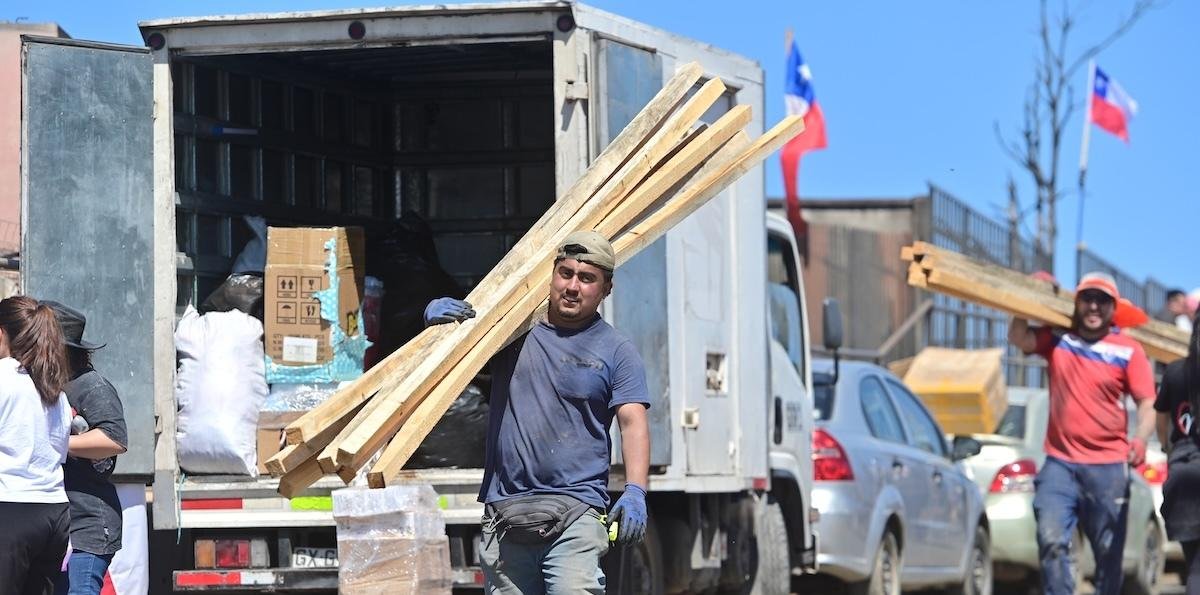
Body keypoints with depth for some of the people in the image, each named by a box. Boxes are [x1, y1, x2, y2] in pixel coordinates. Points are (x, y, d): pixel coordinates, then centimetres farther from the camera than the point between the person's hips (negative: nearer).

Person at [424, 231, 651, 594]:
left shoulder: (616, 351, 6)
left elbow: (633, 423, -3)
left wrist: (635, 491, -18)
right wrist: (438, 313, -6)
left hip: (576, 512, -3)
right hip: (504, 512, 3)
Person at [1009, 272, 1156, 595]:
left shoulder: (1129, 351, 0)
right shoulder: (1057, 340, 8)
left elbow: (1148, 404, -4)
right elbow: (1018, 337, -4)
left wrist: (1140, 440, -22)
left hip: (1108, 468, -1)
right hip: (1060, 463, 1)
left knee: (1109, 551, 5)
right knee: (1051, 540, -15)